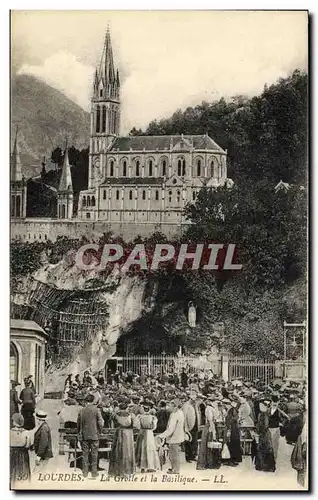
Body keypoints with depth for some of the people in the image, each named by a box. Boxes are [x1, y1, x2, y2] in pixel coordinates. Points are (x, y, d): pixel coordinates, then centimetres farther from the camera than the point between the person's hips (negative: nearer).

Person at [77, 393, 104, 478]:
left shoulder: (82, 411, 0)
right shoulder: (96, 410, -8)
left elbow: (78, 423, 7)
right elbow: (100, 423, -9)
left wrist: (79, 433, 20)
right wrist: (99, 431, 8)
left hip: (84, 435, 2)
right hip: (94, 435, -2)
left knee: (85, 454, 9)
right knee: (94, 454, 6)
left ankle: (85, 472, 12)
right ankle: (94, 472, 9)